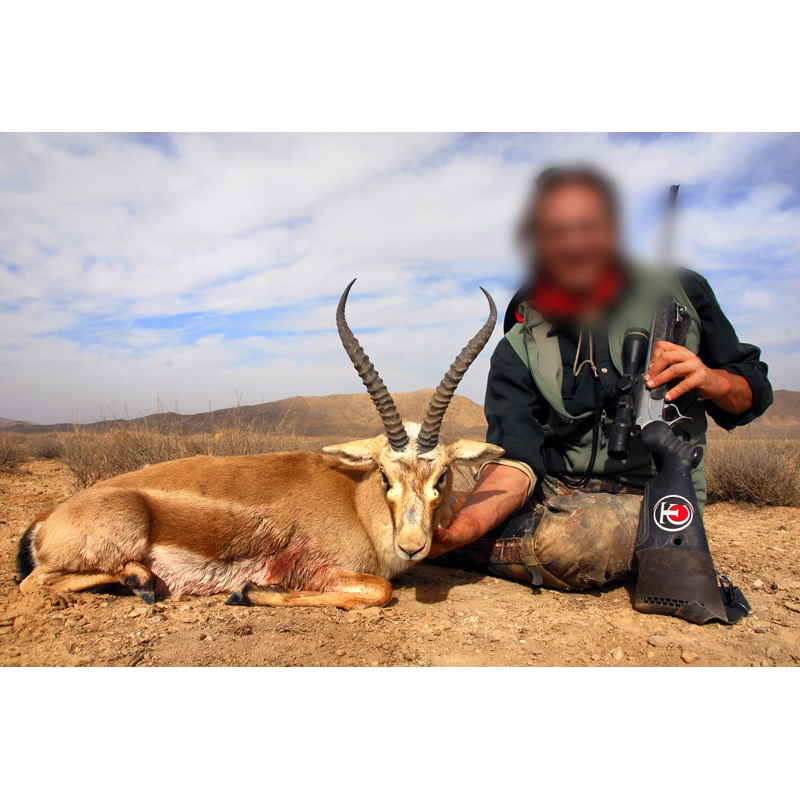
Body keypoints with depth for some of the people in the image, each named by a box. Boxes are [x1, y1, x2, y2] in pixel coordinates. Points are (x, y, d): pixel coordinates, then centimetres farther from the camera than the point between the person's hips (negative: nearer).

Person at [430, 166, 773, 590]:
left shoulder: (679, 294, -1)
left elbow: (754, 392, 8)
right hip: (550, 491, 1)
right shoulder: (518, 351, -3)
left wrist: (711, 380, -17)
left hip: (648, 496, 0)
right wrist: (463, 524, -37)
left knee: (568, 543, -34)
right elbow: (515, 459, -16)